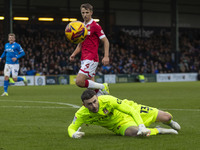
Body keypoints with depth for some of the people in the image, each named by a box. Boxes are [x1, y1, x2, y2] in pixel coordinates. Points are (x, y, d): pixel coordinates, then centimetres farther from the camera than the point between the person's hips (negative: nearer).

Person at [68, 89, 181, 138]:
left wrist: (142, 126, -43)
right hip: (121, 124, 1)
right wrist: (74, 134, -37)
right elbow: (71, 128, -10)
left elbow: (132, 111, -29)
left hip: (131, 111, -1)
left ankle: (169, 122, 41)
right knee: (134, 133, -39)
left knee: (167, 117, -2)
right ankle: (159, 131, -8)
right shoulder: (82, 114, -24)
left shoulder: (108, 100, -33)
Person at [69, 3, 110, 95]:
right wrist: (74, 54, 8)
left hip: (91, 59, -8)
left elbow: (105, 41, -9)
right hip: (84, 59, 8)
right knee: (91, 84, 6)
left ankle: (102, 87, -3)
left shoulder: (95, 26, -8)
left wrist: (106, 56, -19)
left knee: (79, 82, -17)